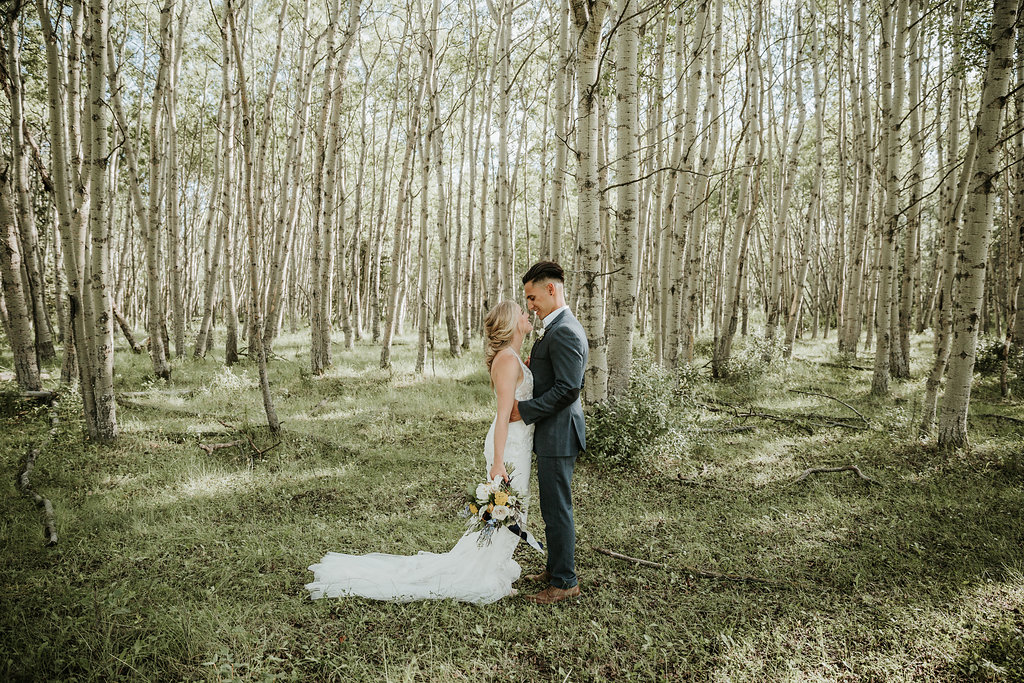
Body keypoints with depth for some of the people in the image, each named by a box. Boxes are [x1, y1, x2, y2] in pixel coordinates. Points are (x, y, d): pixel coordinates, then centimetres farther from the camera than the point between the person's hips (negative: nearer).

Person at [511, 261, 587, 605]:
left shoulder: (564, 331, -19)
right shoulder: (561, 327, 15)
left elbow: (568, 388, -25)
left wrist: (525, 409, -18)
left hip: (557, 435, -11)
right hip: (553, 434, 11)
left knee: (557, 509, 0)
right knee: (553, 508, 19)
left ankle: (565, 582, 13)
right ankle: (555, 569, 33)